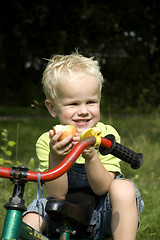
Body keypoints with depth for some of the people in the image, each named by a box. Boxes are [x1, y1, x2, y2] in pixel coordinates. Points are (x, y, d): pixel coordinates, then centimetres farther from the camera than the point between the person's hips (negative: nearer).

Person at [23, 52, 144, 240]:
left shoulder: (107, 135, -15)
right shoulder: (46, 143, -12)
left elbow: (102, 189, -20)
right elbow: (57, 194, -18)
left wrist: (91, 157, -40)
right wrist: (55, 158, -36)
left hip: (103, 216, -1)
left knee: (123, 188, -30)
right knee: (31, 218, -23)